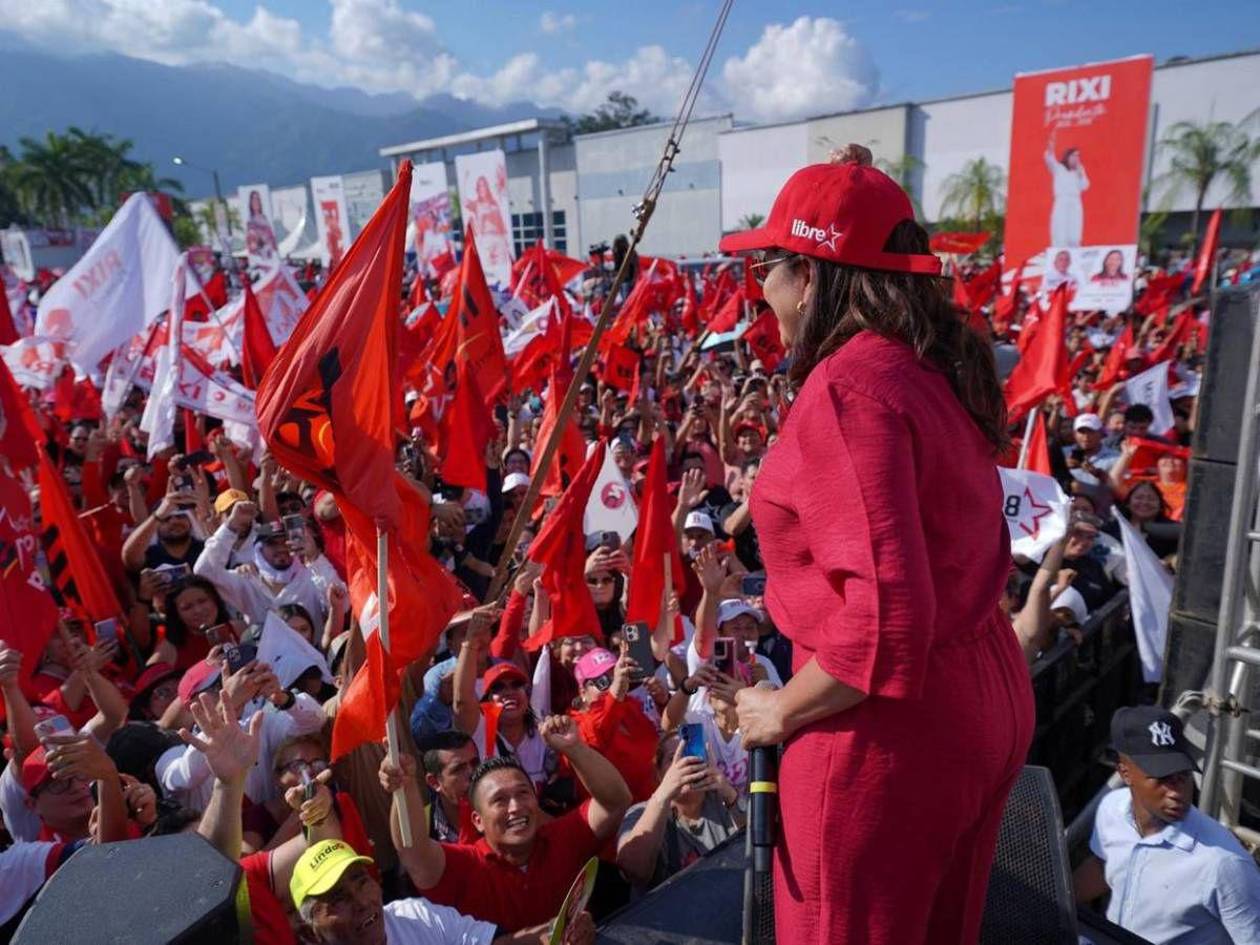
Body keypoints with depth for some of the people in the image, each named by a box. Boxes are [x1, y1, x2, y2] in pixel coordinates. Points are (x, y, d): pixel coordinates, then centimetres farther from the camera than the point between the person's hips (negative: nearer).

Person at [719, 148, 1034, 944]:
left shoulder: (850, 387, -23)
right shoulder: (934, 366, 4)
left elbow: (883, 615, -28)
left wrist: (783, 709, -14)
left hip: (891, 728, -9)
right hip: (986, 696, 9)